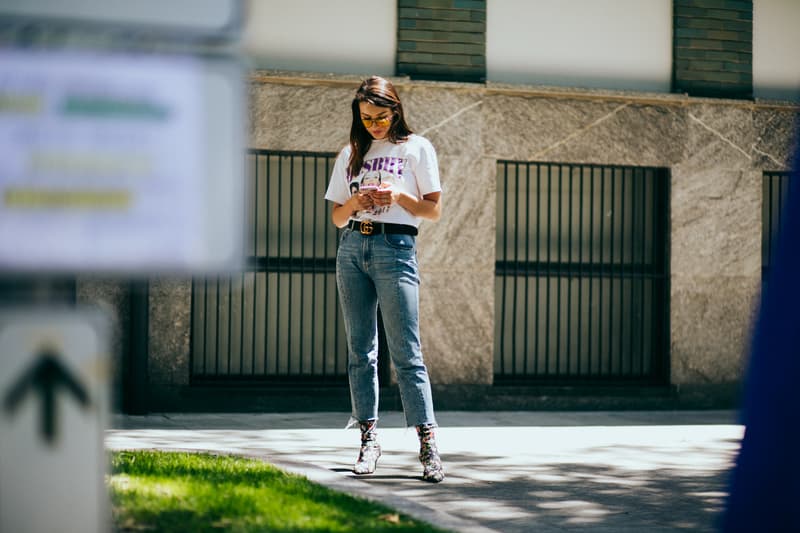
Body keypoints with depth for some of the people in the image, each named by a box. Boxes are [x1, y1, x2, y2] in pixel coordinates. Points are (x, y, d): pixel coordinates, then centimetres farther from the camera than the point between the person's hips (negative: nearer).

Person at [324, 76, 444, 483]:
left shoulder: (416, 148, 6)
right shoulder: (351, 154, 16)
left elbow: (434, 210, 4)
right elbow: (336, 217, 16)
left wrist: (398, 196, -12)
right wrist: (354, 203, -5)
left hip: (395, 247, -4)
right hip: (352, 247, 4)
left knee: (406, 352, -10)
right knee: (359, 350, 3)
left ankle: (427, 443, -12)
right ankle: (368, 439, 7)